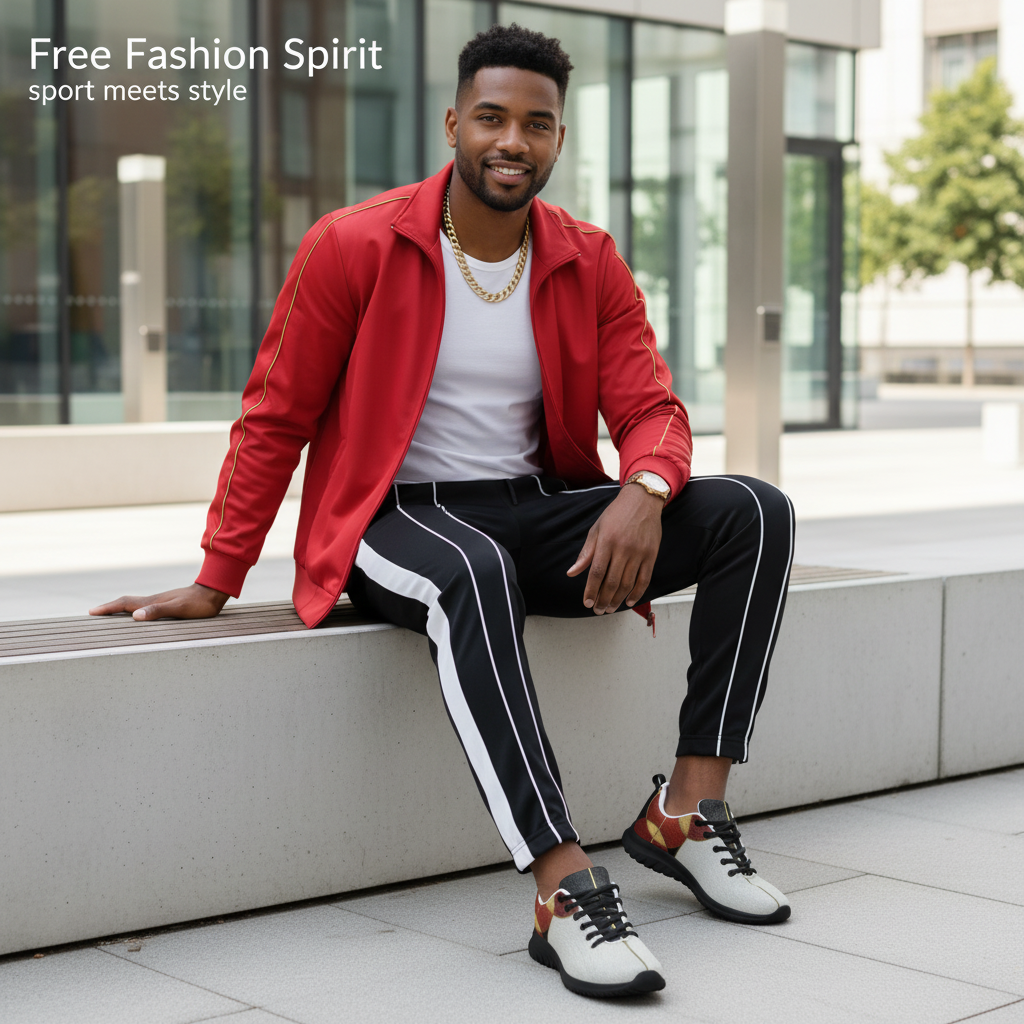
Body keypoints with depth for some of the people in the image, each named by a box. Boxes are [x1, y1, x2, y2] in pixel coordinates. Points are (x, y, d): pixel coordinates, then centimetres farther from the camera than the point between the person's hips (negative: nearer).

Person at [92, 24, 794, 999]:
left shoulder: (591, 264, 6)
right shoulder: (353, 247, -6)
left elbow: (652, 412, 2)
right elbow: (273, 421, -2)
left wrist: (642, 492, -23)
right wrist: (216, 582, -5)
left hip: (537, 515, 5)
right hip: (397, 519, -5)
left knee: (755, 512, -14)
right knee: (474, 571, -42)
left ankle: (689, 808, -16)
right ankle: (565, 889, -45)